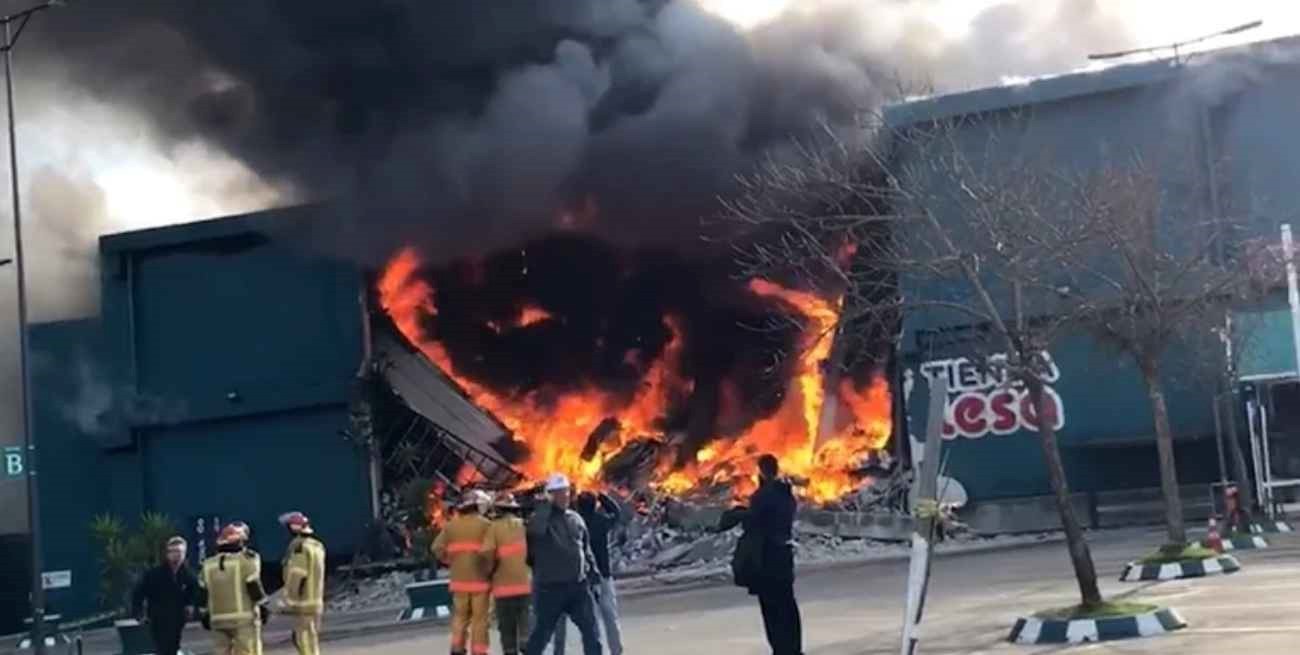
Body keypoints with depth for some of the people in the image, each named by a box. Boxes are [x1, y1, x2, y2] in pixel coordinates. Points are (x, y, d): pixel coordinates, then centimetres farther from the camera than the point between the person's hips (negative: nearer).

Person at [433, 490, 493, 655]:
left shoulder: (451, 525, 4)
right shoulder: (485, 525, -9)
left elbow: (438, 547, 1)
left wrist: (451, 561, 12)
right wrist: (489, 568, 0)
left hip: (459, 578, 4)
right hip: (479, 578, -4)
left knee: (460, 615, 15)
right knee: (479, 617, 3)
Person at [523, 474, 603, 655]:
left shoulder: (576, 518, 11)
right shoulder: (541, 517, -7)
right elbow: (535, 529, -33)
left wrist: (593, 575, 14)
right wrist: (546, 504, -25)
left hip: (579, 585, 5)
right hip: (551, 587, -5)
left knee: (591, 629, 2)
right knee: (543, 631, 5)